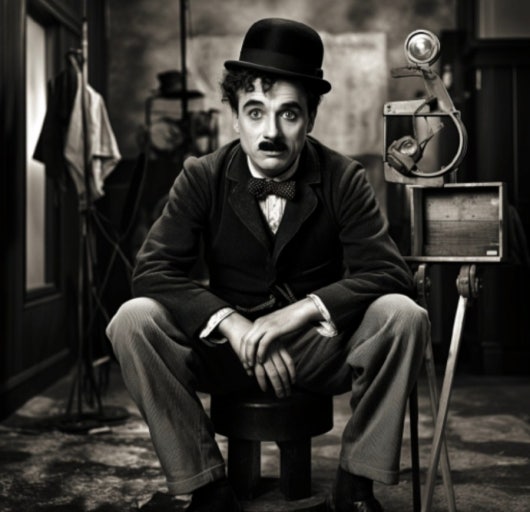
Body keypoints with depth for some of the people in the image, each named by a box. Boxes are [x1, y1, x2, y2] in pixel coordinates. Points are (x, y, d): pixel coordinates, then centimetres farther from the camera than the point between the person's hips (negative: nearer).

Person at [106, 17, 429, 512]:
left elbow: (389, 273, -15)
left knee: (402, 314, -28)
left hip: (322, 346, 0)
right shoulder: (202, 178, -6)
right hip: (229, 347, 1)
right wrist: (233, 324, -28)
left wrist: (302, 311, -30)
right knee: (134, 319, -24)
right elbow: (153, 269, -14)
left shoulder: (344, 179, -7)